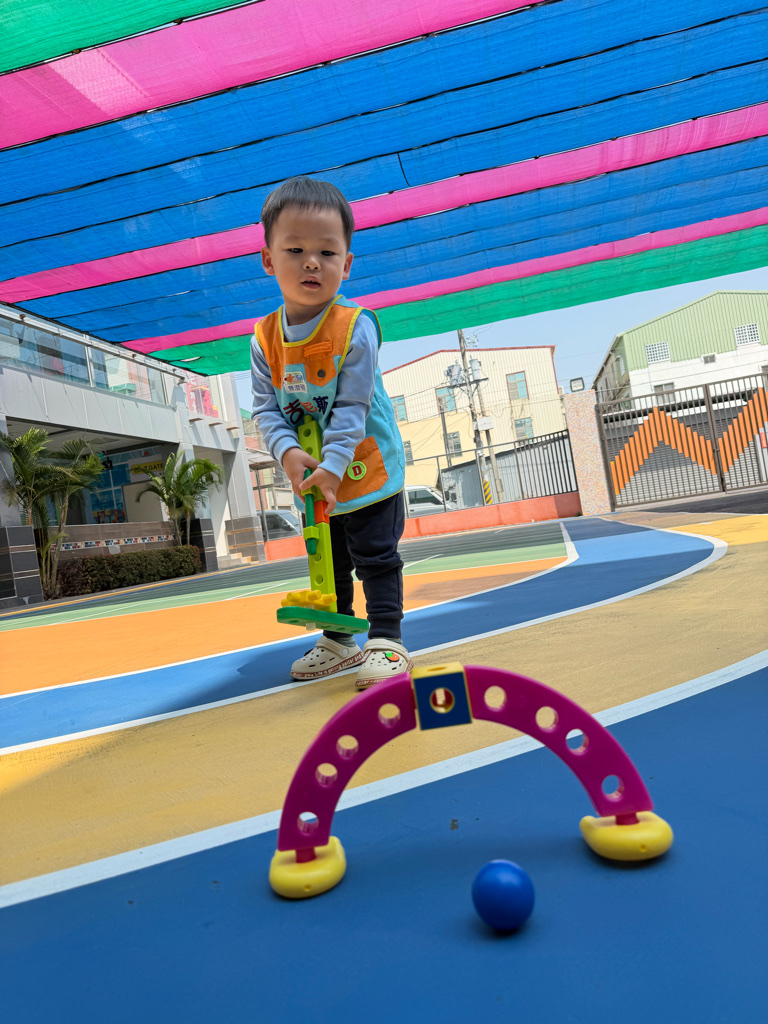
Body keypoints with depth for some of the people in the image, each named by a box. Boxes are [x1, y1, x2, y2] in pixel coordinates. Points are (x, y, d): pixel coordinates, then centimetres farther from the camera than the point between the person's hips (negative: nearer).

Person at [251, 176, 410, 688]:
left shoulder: (355, 328, -17)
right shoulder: (265, 338, -4)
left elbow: (352, 408, -21)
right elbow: (266, 407, -5)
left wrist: (333, 464, -27)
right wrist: (288, 452, -23)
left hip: (368, 470, -5)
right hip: (313, 480, 6)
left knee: (376, 558, 0)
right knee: (327, 564, 18)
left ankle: (386, 641, 12)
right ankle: (337, 641, 34)